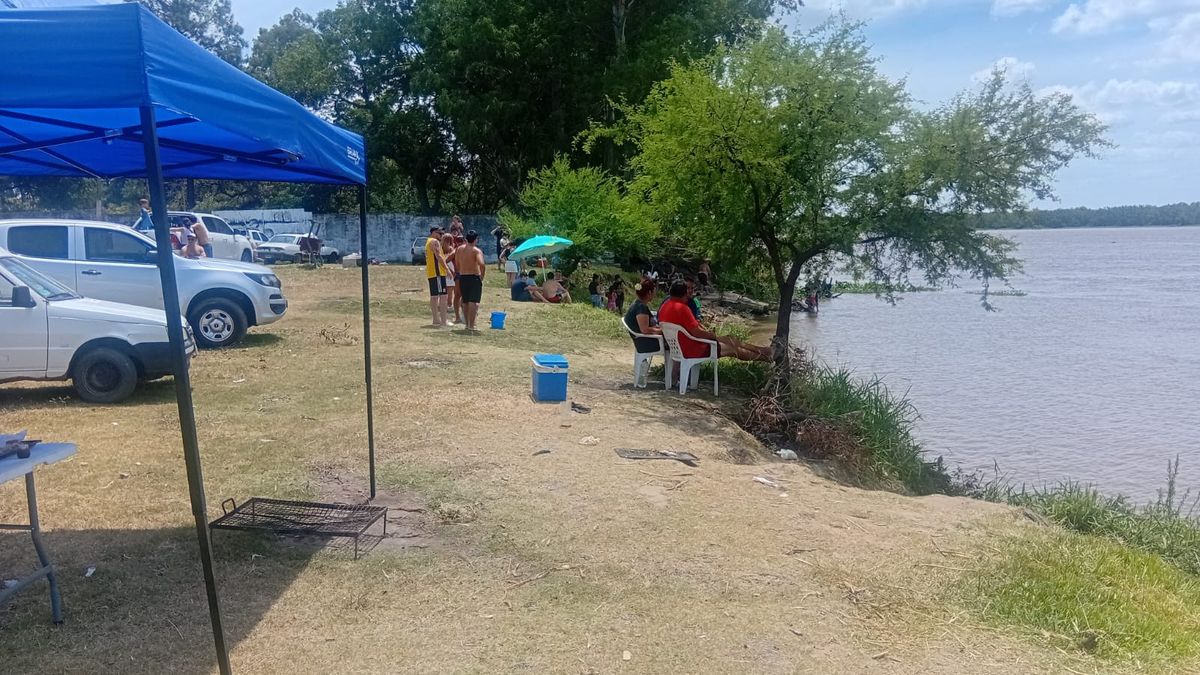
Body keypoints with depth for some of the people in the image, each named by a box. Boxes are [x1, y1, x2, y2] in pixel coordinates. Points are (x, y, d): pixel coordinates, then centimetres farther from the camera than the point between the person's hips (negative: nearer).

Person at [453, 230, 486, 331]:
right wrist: (482, 275, -13)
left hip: (462, 277, 6)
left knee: (465, 302, 16)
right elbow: (482, 264, -26)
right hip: (474, 277, -6)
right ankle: (471, 325, -13)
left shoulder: (459, 249, 6)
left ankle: (467, 324, 24)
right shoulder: (476, 250, -11)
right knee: (474, 302, -7)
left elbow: (457, 265, 11)